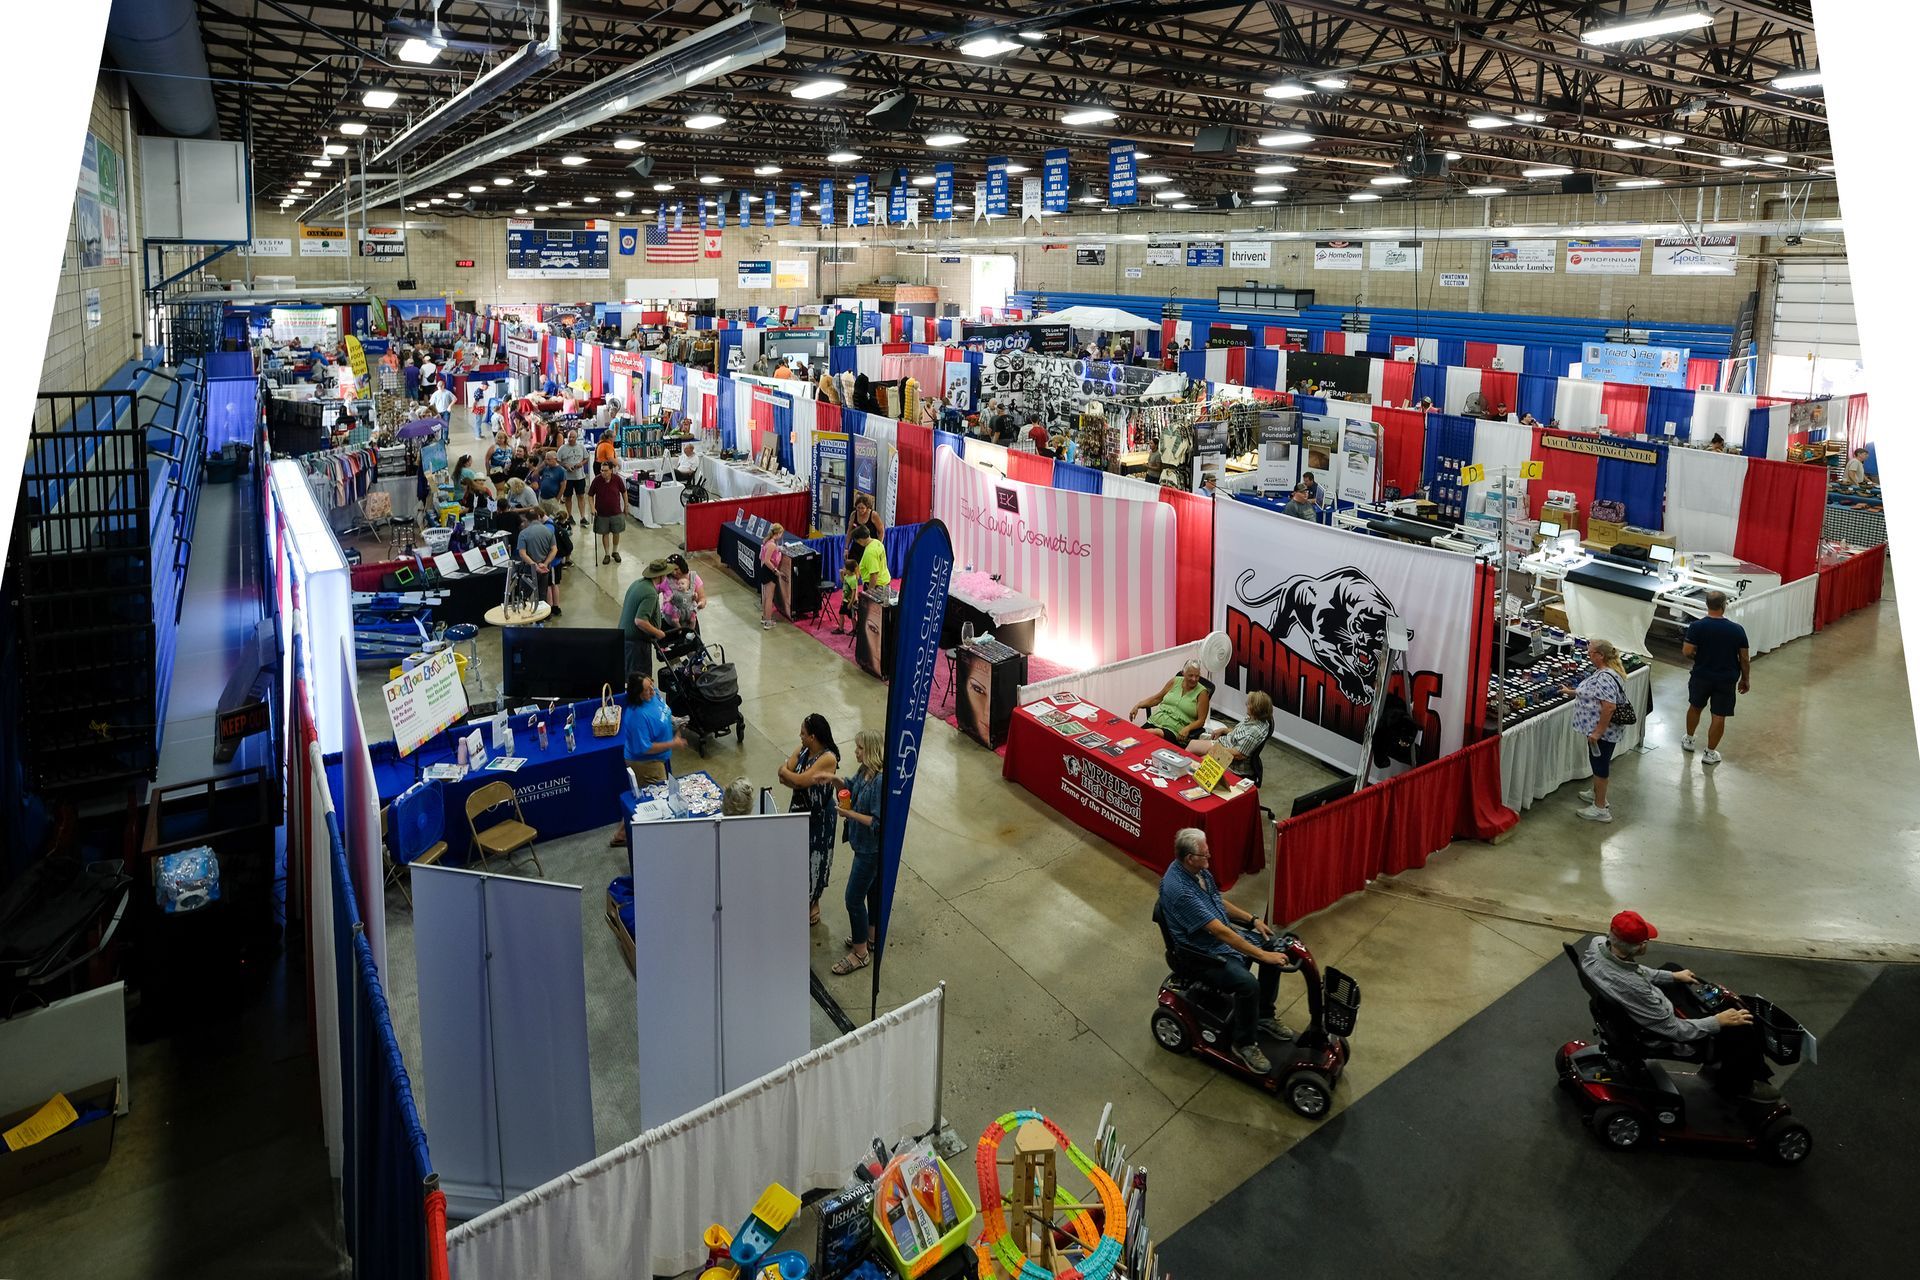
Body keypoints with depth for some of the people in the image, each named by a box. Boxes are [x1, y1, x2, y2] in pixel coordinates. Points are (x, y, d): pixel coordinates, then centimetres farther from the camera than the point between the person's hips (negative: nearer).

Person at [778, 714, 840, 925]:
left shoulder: (828, 759, -27)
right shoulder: (801, 750, -3)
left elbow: (800, 780, -30)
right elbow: (783, 776, -9)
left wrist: (786, 772, -12)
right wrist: (803, 781, -24)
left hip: (818, 816, -7)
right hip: (799, 810, 7)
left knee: (814, 858, 9)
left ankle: (813, 903, 29)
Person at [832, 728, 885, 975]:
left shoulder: (881, 781, -31)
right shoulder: (864, 771, -3)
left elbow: (878, 823, -29)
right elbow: (851, 788, 16)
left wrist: (850, 814, -25)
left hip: (871, 849, -9)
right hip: (865, 846, 9)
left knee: (854, 899, 1)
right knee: (873, 890, 24)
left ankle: (860, 952, 16)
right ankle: (872, 936, 43)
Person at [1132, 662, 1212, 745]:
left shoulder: (1202, 692, 0)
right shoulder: (1175, 682, 11)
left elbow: (1201, 720, -3)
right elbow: (1157, 698, 22)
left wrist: (1187, 728, -21)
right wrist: (1138, 705, 10)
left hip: (1174, 729, -4)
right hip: (1155, 721, 4)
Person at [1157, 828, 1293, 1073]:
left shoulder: (1196, 869, -4)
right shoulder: (1178, 889, -33)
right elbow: (1219, 931, -33)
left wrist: (1252, 919, 6)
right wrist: (1262, 955, -30)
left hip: (1224, 931, 10)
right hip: (1203, 951, -10)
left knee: (1275, 947, 3)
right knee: (1248, 984, -28)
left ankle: (1264, 1015, 19)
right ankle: (1245, 1043, -4)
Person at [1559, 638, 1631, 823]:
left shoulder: (1605, 677, -27)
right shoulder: (1607, 671, 6)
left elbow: (1609, 706, -33)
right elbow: (1594, 694, 21)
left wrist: (1598, 731, -30)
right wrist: (1571, 692, 26)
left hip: (1602, 731, -10)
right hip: (1600, 729, 10)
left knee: (1600, 763, 0)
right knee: (1597, 761, 25)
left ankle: (1600, 809, 9)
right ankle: (1597, 792, 43)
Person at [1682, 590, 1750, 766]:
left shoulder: (1697, 626, -15)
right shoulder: (1737, 630, -10)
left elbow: (1686, 652, -16)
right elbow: (1744, 659, -4)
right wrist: (1745, 679, 10)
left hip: (1702, 676, 0)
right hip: (1726, 679, 0)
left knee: (1695, 707, 24)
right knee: (1719, 716, 9)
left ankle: (1689, 740, 41)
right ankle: (1710, 753, 17)